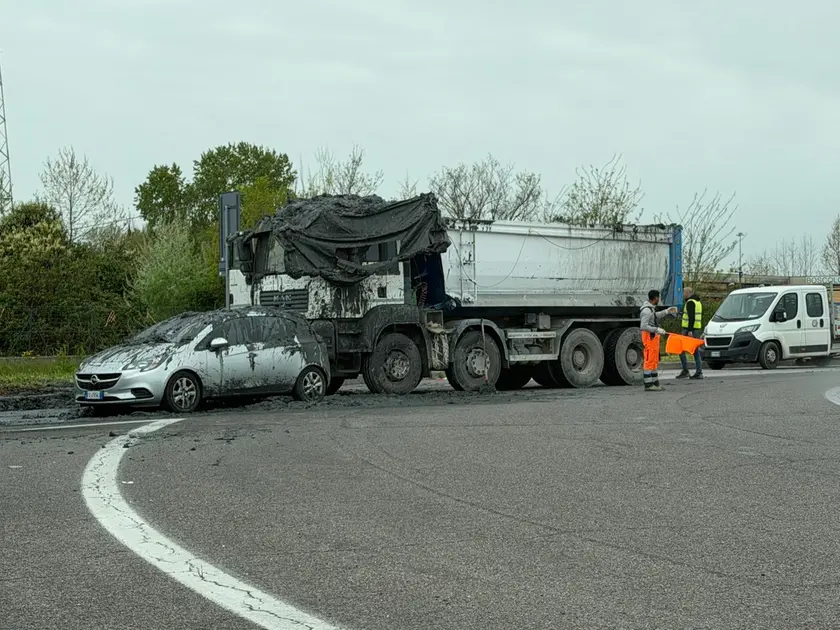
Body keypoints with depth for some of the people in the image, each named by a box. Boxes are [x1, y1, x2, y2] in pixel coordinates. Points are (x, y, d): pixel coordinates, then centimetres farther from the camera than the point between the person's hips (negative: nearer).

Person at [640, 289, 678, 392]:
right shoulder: (646, 310, -19)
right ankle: (648, 385, -7)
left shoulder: (651, 308, 12)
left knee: (655, 361, 15)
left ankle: (655, 383, 22)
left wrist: (667, 312, 30)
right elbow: (644, 326, -25)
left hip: (653, 337, 11)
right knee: (649, 361, -8)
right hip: (649, 337, -11)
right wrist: (657, 330, -23)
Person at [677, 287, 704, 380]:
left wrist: (689, 330, -25)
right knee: (696, 351, 9)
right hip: (698, 329, 10)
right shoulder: (698, 302, 19)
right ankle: (699, 372, 5)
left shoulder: (690, 302, -11)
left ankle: (685, 371, -8)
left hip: (690, 330, -9)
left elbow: (691, 317, -21)